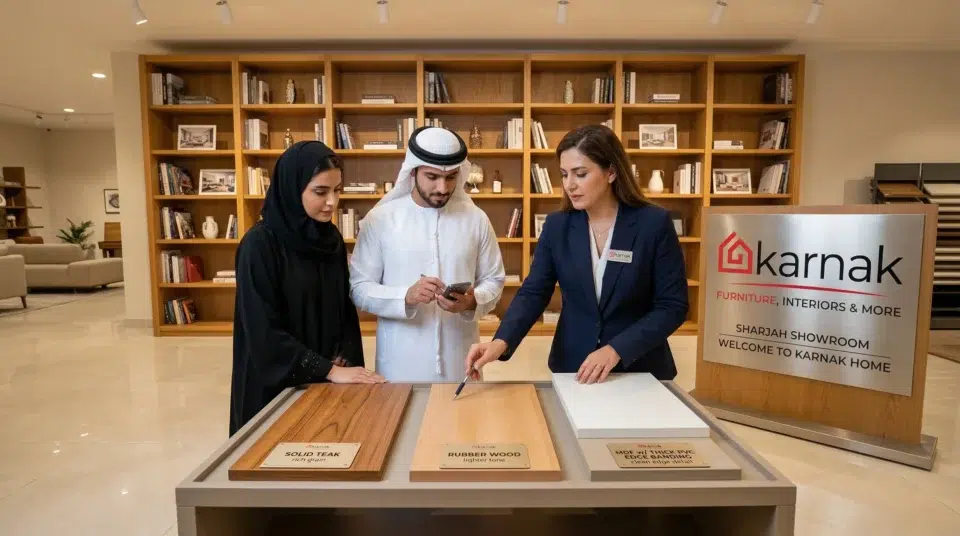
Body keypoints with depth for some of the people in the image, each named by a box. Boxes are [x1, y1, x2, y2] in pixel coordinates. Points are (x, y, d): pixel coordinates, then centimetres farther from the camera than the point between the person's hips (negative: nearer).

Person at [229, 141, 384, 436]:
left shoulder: (331, 239, 2)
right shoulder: (260, 244, -16)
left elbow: (345, 308, 7)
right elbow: (263, 331, -19)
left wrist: (342, 360, -8)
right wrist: (329, 371, -20)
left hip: (327, 381, 6)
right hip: (276, 385, -5)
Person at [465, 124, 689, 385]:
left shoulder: (654, 223, -12)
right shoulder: (556, 226, -4)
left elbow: (673, 306, -10)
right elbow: (533, 292, -7)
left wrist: (616, 350, -20)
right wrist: (500, 342, -24)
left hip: (640, 371, -2)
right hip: (572, 369, 3)